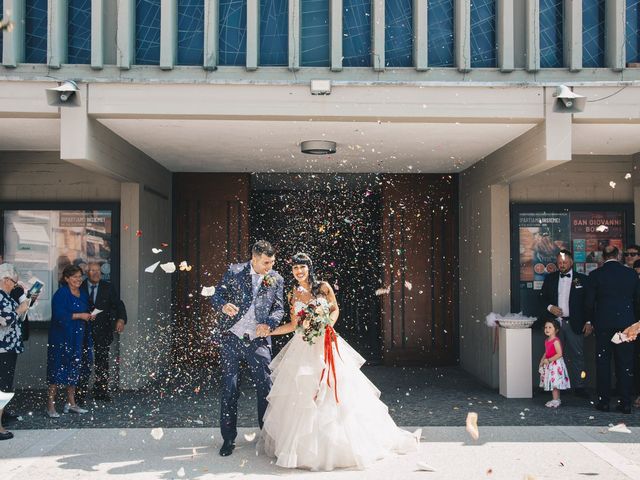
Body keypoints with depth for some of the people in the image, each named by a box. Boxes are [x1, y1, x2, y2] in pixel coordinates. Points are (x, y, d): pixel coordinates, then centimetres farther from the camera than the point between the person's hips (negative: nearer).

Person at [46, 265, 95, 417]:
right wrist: (79, 315, -19)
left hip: (78, 338, 7)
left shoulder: (83, 294, 12)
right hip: (61, 337, -7)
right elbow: (59, 315, -20)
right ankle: (50, 405, 2)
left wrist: (90, 316, 0)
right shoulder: (61, 294, -11)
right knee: (58, 369, -5)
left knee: (74, 370, 11)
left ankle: (71, 403, 21)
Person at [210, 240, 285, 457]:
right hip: (231, 339, -1)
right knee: (229, 388, 5)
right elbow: (217, 295, 1)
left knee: (265, 388, 3)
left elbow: (279, 308, 6)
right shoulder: (234, 271, 1)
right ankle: (228, 438, 15)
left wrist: (269, 324, -14)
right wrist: (223, 305, -22)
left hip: (258, 341, 1)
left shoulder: (276, 279, 6)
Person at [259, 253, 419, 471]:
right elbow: (293, 325, 10)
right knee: (301, 397, 2)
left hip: (326, 345, -2)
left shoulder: (323, 287, -1)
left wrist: (328, 323, -9)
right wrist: (269, 331, 4)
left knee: (335, 393, 0)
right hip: (303, 349, 2)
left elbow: (335, 310, 8)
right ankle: (303, 446, 16)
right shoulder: (293, 295, 6)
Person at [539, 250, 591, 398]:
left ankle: (579, 387, 3)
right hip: (554, 322, 2)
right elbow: (542, 297, 12)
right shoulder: (550, 278, 10)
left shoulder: (582, 279, 3)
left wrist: (589, 322, -5)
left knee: (577, 355, -2)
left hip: (574, 323, -2)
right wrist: (550, 307, -8)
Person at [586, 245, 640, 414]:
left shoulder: (595, 275, -5)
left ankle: (603, 401, 9)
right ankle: (626, 403, 9)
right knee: (625, 363, 7)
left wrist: (593, 322, 12)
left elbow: (590, 302, -2)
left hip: (603, 324, -2)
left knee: (603, 362, 6)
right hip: (626, 323, 2)